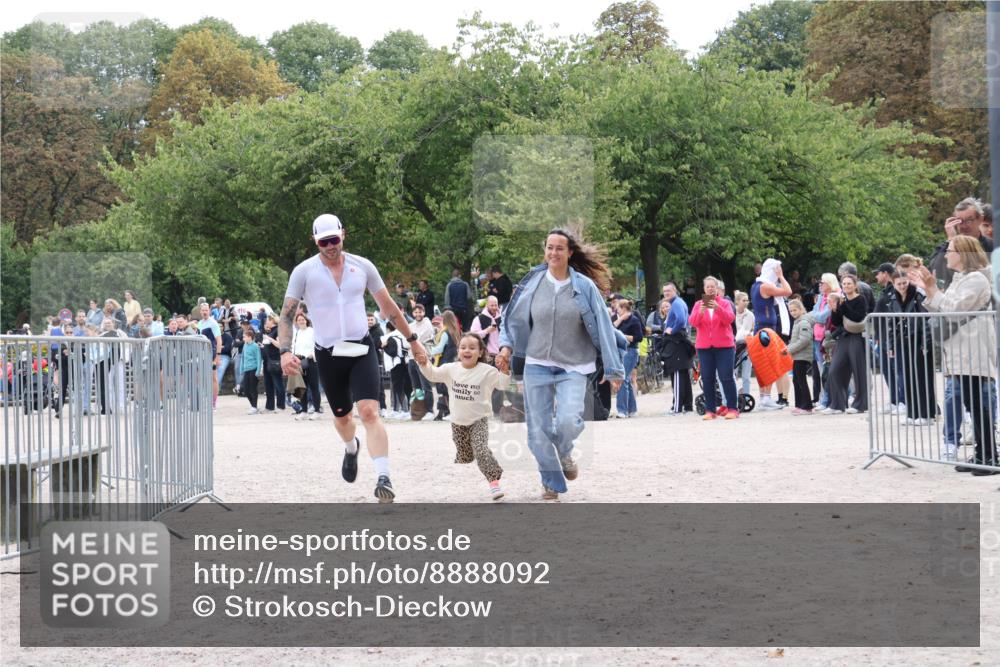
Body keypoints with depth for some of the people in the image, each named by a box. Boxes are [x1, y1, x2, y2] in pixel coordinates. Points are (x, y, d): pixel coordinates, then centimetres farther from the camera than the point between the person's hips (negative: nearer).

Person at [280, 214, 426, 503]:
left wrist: (412, 340, 18)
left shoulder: (362, 266, 3)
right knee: (342, 416, 15)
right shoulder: (304, 272, -3)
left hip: (362, 350, -1)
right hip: (328, 355, 1)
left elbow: (388, 307, 14)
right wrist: (285, 351, -18)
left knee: (369, 411, -19)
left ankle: (383, 478, -26)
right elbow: (287, 314, -4)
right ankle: (351, 448, 51)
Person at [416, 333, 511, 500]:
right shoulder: (451, 369, -4)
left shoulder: (487, 371, -12)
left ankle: (494, 481, -19)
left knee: (481, 451, -25)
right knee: (464, 457, 15)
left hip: (479, 420, -3)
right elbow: (433, 375, 5)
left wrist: (504, 370, -34)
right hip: (458, 422, 3)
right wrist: (424, 364, -13)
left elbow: (503, 384, -17)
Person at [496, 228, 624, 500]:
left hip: (572, 368, -2)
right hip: (537, 365, 2)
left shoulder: (584, 287, -6)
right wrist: (507, 346, -5)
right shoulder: (532, 283, -2)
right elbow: (514, 319, 11)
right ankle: (551, 482, 22)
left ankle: (564, 452, 14)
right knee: (539, 429, 2)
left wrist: (612, 370, -3)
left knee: (568, 421, -22)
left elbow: (602, 328, -3)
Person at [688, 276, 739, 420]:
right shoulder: (699, 304, 10)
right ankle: (710, 410, 3)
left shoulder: (725, 303, 6)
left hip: (724, 345, -2)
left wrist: (718, 308, -25)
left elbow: (730, 319, -10)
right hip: (704, 347, 2)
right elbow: (692, 322, -4)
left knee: (727, 377, -7)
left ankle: (733, 408, -4)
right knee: (707, 379, 0)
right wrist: (700, 312, -23)